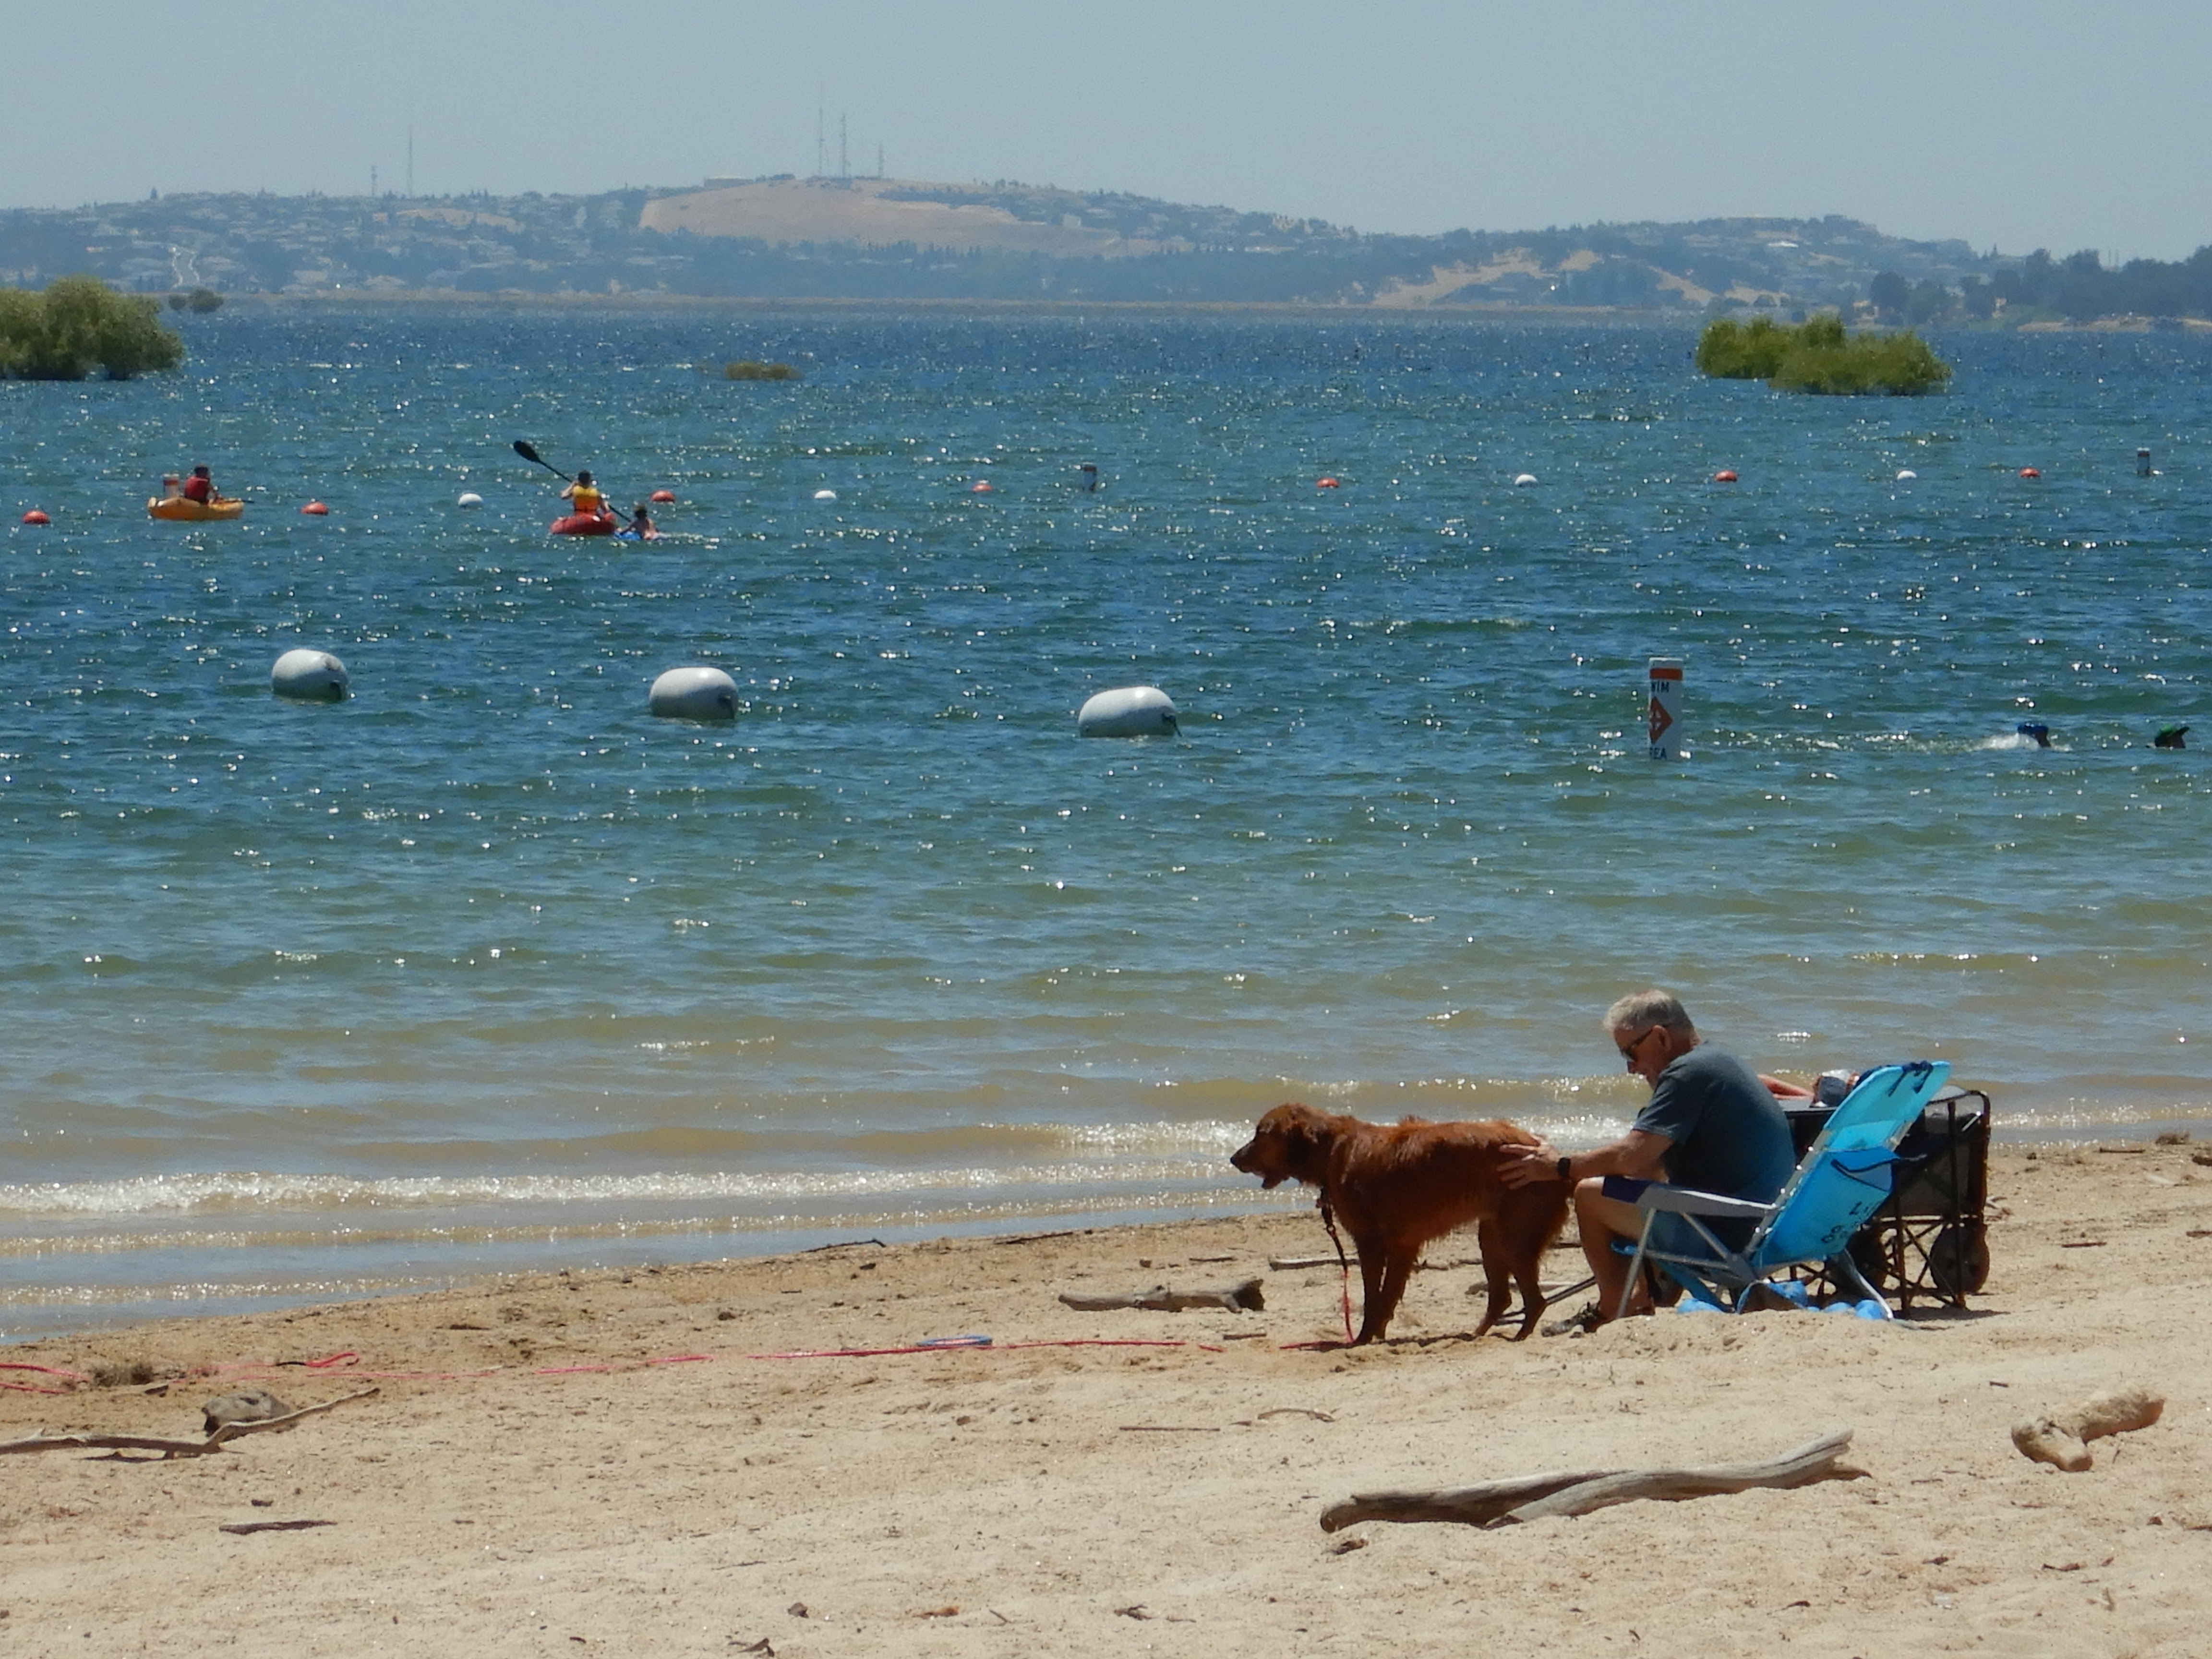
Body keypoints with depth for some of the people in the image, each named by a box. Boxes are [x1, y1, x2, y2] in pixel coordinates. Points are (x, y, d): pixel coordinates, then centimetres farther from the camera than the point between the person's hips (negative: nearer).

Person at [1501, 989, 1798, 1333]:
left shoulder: (1688, 1073, -15)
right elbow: (1654, 1166, 21)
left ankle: (1615, 1313, 13)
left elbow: (1631, 1158, -20)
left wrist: (1560, 1167, -6)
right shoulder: (1722, 1065, 18)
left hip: (1726, 1236, -11)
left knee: (1591, 1195, -2)